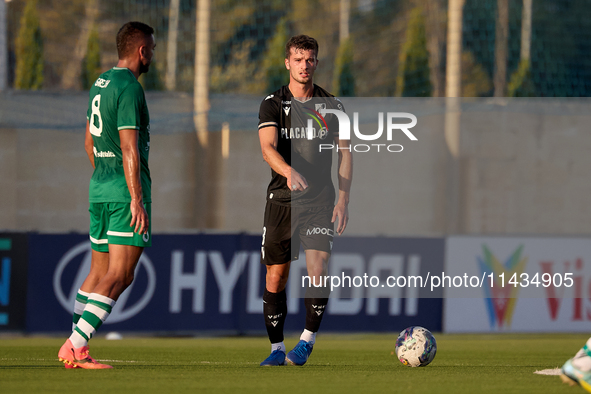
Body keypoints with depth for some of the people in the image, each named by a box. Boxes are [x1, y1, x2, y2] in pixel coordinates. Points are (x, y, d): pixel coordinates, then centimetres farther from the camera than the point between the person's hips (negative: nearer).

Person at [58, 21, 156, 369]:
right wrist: (137, 200, -20)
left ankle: (74, 345, 12)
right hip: (126, 190, -9)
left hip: (99, 188, 9)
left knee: (99, 272, 14)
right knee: (120, 276, -10)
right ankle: (77, 345, -17)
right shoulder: (129, 88, -13)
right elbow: (130, 149, -19)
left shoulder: (101, 83, 15)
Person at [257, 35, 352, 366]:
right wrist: (289, 171, -36)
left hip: (320, 202, 0)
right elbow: (268, 147, -16)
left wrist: (343, 199, 2)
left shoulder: (331, 105, 6)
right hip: (281, 201, 0)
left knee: (318, 272, -16)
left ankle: (308, 340, 1)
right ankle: (277, 348, 17)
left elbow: (345, 152, 11)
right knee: (276, 277, 3)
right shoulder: (273, 104, 0)